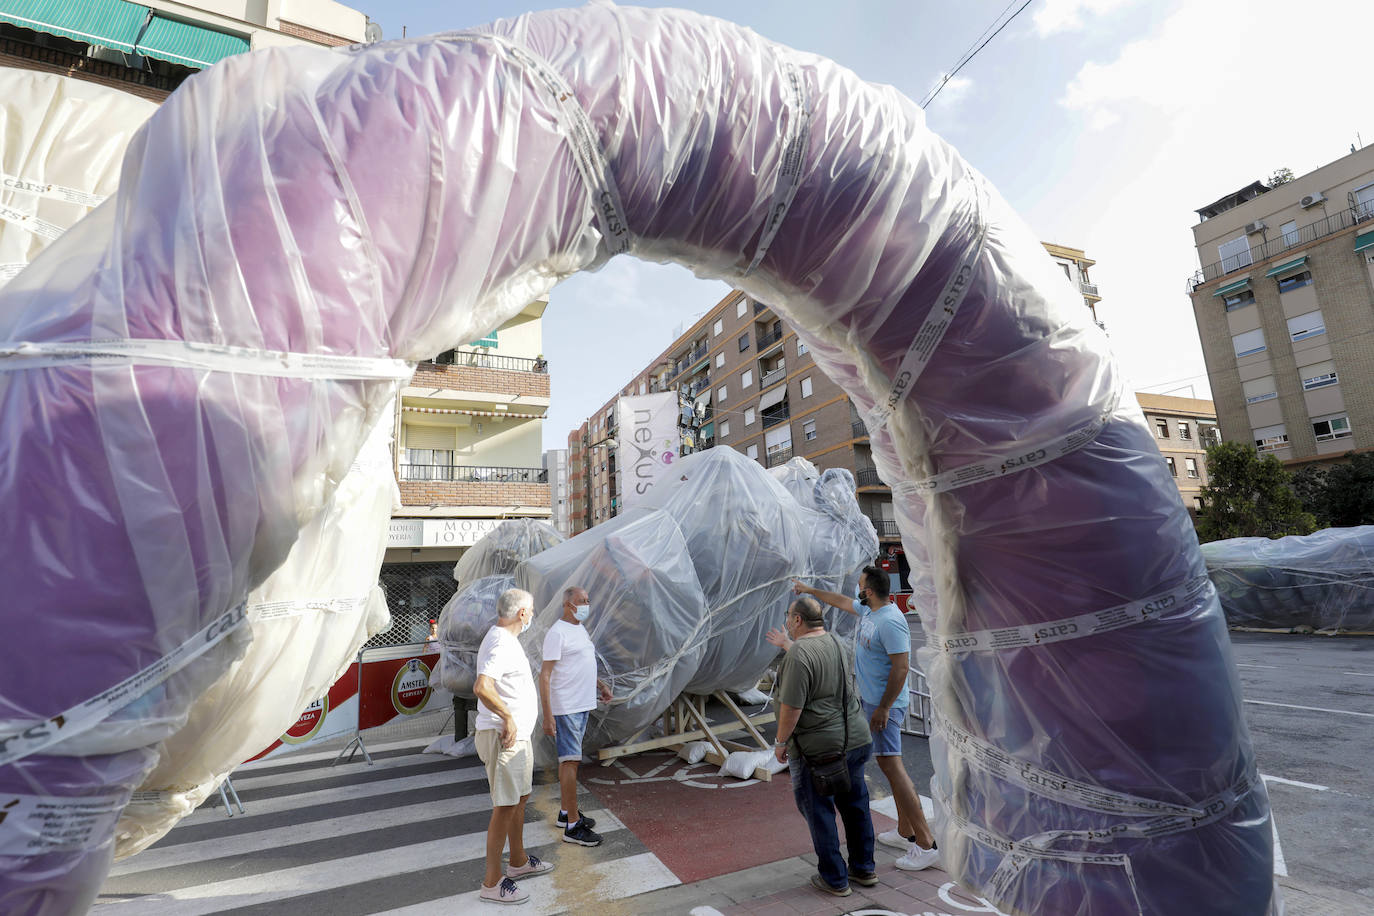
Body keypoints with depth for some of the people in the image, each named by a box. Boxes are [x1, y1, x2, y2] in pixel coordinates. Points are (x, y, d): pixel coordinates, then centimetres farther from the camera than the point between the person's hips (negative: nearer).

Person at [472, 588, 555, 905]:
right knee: (505, 806, -1)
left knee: (520, 798, 20)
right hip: (503, 736, -10)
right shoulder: (501, 644, -23)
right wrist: (507, 717, -27)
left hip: (518, 735, 10)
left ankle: (519, 861, 36)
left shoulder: (504, 638, 11)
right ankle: (492, 883, 11)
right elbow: (482, 687, -37)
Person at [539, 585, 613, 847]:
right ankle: (572, 826, 1)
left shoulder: (581, 629, 13)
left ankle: (566, 813, 28)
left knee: (568, 759, 17)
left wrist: (599, 685, 16)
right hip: (565, 708, -9)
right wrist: (547, 716, -24)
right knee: (570, 761, -6)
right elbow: (545, 676, -20)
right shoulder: (557, 632, -17)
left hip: (582, 705, 9)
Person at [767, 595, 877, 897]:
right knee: (855, 804, 20)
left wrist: (781, 742, -9)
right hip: (855, 738, 8)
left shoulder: (799, 654, -22)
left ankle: (834, 879, 21)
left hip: (817, 747, -8)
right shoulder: (837, 644, 4)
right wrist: (787, 645, 34)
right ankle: (864, 869, 34)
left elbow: (792, 706, -24)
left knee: (818, 811, 10)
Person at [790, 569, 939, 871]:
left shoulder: (890, 621, -22)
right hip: (872, 699, 10)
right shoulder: (868, 610, 7)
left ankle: (925, 844, -4)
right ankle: (905, 833, 27)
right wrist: (809, 590, 33)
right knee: (891, 763, 15)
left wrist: (883, 708, -22)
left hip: (884, 704, -10)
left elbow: (901, 667, -24)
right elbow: (841, 600, 25)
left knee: (890, 764, -10)